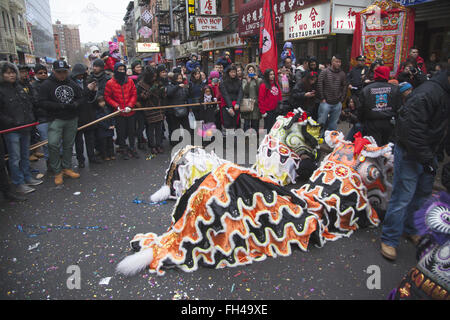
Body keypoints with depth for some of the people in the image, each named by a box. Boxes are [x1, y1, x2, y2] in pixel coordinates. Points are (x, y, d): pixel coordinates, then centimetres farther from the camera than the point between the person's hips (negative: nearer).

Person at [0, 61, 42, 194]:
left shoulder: (19, 87, 11)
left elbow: (29, 104, 19)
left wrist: (31, 119, 8)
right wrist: (12, 122, -19)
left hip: (25, 128, 7)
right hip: (11, 130, -7)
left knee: (25, 155, 17)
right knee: (15, 158, 1)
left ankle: (27, 177, 30)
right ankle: (18, 184, 10)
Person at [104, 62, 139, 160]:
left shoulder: (130, 81, 2)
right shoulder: (110, 83, -4)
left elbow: (134, 94, 2)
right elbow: (107, 97, -1)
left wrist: (130, 106, -12)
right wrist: (117, 106, -13)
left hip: (130, 111, 2)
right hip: (119, 112, -2)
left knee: (132, 131, 11)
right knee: (121, 133, 7)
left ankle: (132, 149, 27)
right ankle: (123, 150, 22)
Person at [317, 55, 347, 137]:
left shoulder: (342, 74, 8)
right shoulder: (325, 72, -3)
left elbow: (344, 87, 13)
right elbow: (319, 85, -5)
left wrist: (341, 99, 5)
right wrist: (322, 98, -8)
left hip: (337, 104, 3)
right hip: (325, 102, -3)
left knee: (333, 124, 9)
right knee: (322, 122, 0)